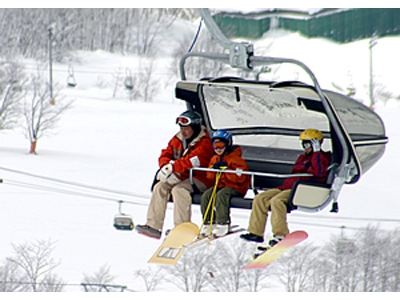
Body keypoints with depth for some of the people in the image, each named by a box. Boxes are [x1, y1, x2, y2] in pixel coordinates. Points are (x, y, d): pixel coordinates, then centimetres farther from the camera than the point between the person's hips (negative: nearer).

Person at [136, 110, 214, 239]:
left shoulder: (204, 142, -14)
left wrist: (173, 167, -33)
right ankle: (153, 226, -14)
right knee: (159, 187, -12)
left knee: (179, 189, -32)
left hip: (199, 179, -7)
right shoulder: (177, 140, 10)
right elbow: (165, 155, 6)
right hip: (181, 178, 7)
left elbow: (193, 161, -28)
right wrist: (166, 166, -18)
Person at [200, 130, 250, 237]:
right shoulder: (215, 159, 13)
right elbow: (210, 177, 13)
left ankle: (223, 224, -33)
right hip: (220, 186, 7)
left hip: (235, 187, -7)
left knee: (221, 195, -35)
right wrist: (214, 168, -10)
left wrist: (225, 169, -24)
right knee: (205, 196, -16)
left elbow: (240, 178, -20)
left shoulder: (236, 159, -11)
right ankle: (208, 223, -10)